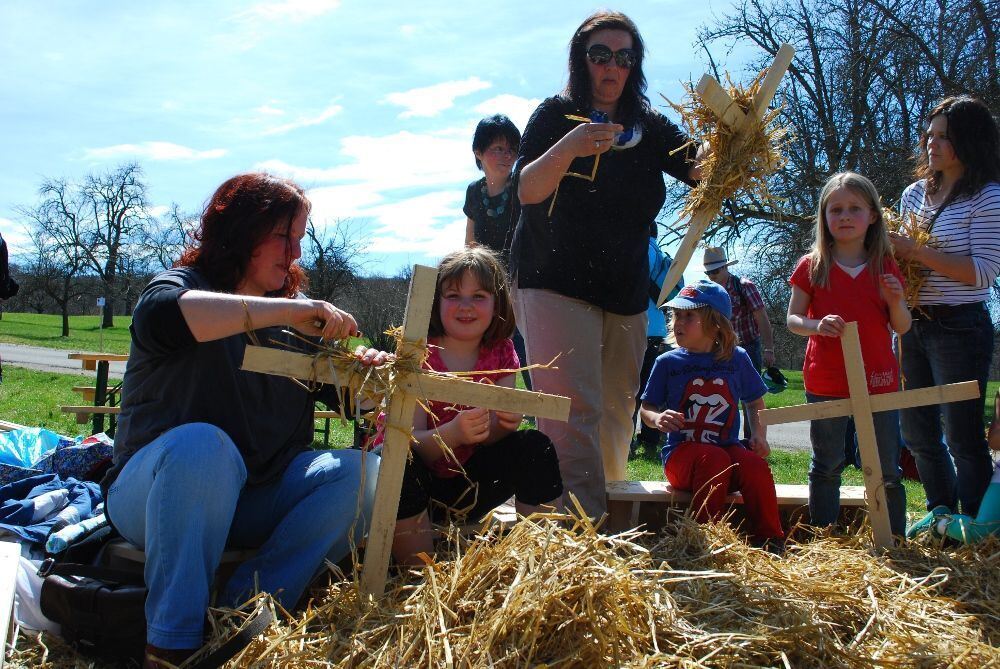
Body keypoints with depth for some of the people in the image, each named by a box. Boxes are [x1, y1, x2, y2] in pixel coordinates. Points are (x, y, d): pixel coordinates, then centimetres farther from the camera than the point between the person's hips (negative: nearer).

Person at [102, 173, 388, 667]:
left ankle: (247, 608, -21)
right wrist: (288, 311, -35)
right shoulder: (185, 284, -6)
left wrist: (361, 372, -17)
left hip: (254, 501, 5)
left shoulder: (290, 319, 9)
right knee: (202, 444, -37)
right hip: (153, 491, -5)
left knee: (362, 471, -14)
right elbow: (157, 316, -33)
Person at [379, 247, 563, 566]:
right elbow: (411, 444, -23)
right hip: (417, 476, -4)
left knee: (534, 447, -16)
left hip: (464, 481, 4)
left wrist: (505, 421, -32)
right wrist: (453, 432, -45)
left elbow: (489, 438, -8)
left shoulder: (501, 354, -4)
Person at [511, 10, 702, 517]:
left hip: (625, 291, 5)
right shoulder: (557, 113, 0)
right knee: (574, 409, -17)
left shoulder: (648, 127, 11)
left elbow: (702, 169, 1)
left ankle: (607, 501, 28)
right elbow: (528, 190, -13)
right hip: (555, 282, -5)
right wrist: (568, 147, -31)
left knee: (617, 412, 10)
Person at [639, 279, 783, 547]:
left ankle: (770, 543, -21)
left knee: (756, 464, -31)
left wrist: (759, 435, 1)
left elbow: (756, 403, 19)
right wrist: (658, 419, -16)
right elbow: (645, 409, 7)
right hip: (682, 454, -2)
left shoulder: (737, 359, 7)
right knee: (714, 459, -36)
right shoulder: (668, 362, 4)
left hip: (729, 447, 2)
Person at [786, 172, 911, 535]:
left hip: (879, 380, 2)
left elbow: (902, 328, 8)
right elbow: (792, 319, -1)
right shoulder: (811, 267, 0)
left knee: (888, 470, 9)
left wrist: (896, 301, -12)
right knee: (827, 467, 9)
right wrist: (817, 325, -21)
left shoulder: (886, 269, 5)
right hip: (826, 383, -1)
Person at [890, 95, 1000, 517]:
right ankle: (942, 519, 32)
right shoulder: (914, 194, 12)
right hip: (912, 325, 7)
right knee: (917, 432, 15)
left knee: (962, 437, -2)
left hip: (959, 328, -7)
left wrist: (916, 253, -19)